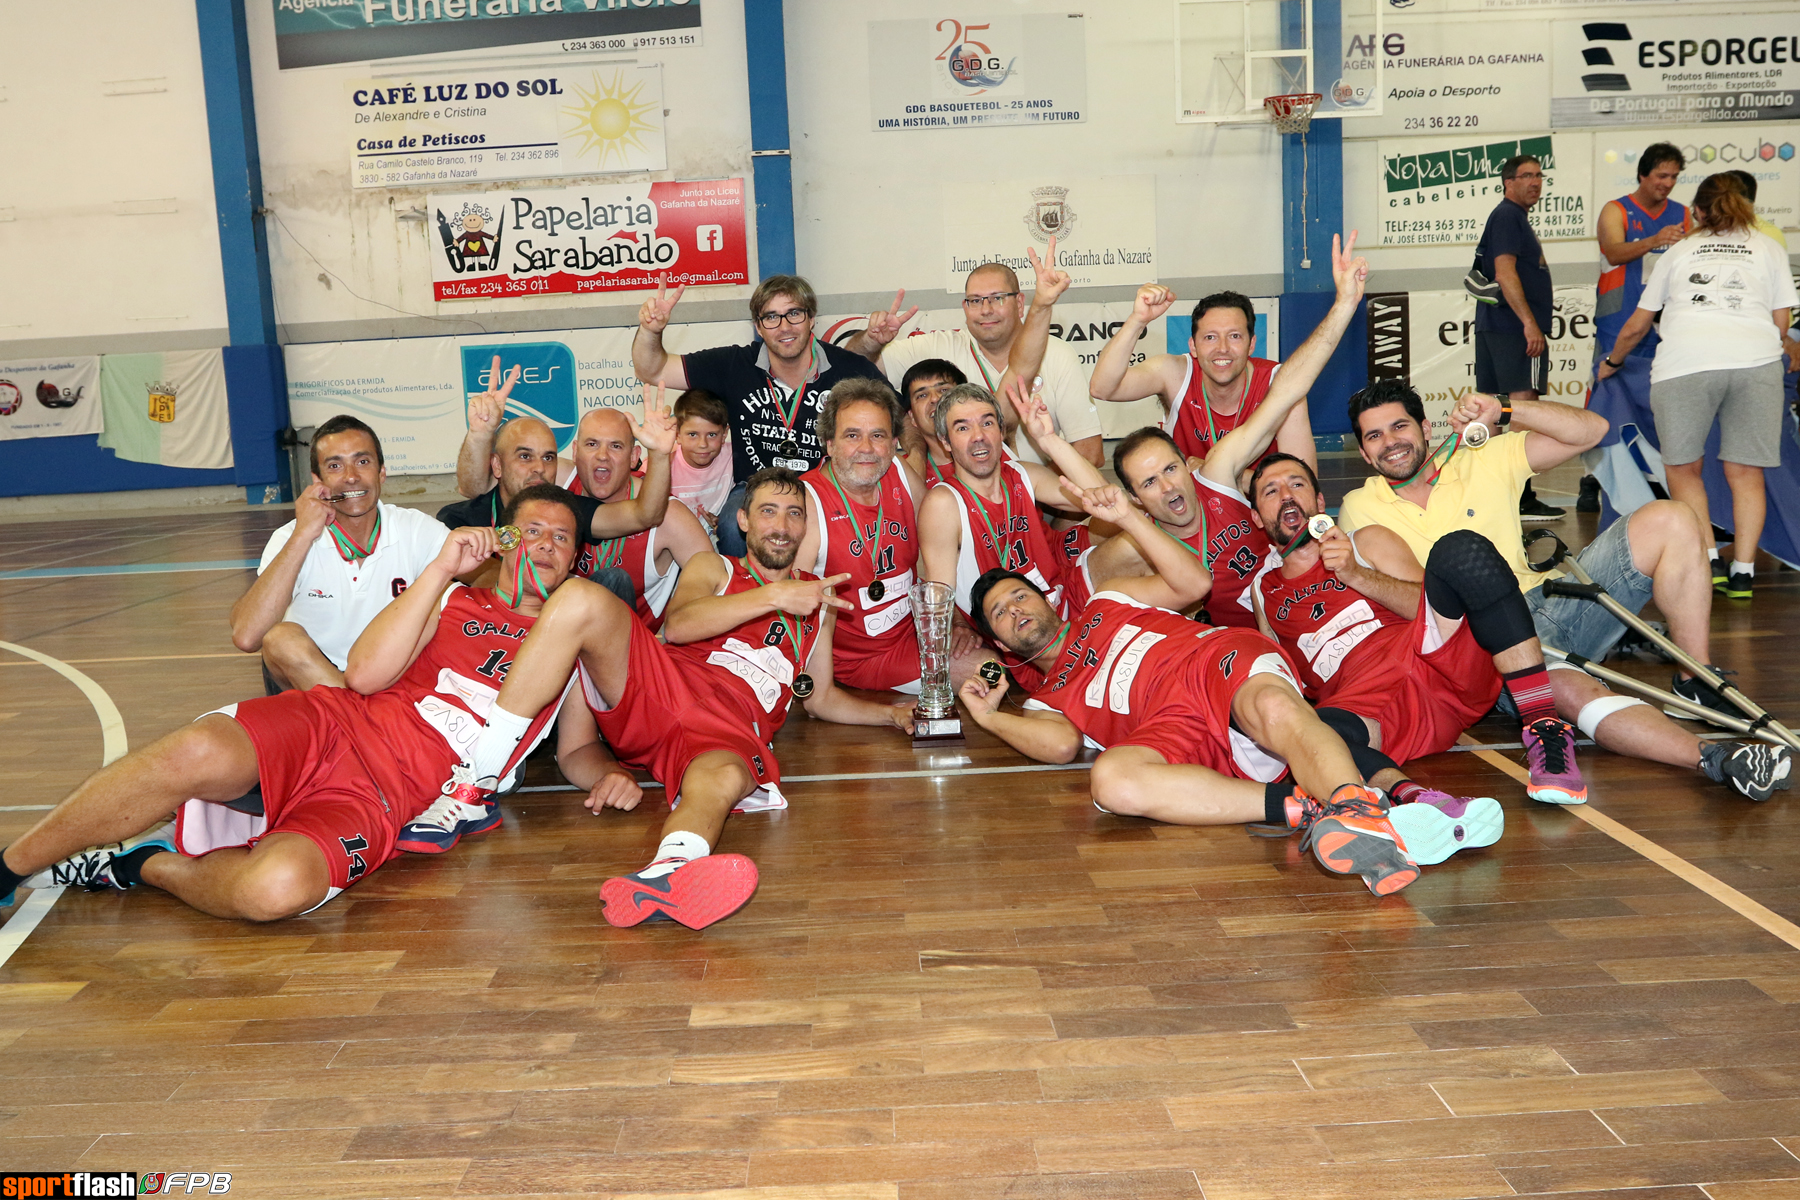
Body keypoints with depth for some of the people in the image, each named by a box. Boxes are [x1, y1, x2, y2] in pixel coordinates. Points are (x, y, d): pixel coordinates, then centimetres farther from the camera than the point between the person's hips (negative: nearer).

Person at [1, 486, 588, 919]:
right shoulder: (453, 599, 18)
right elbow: (363, 674, 1)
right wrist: (442, 568, -4)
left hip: (382, 798, -1)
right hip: (330, 725, 1)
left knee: (280, 888, -35)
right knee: (200, 752, -34)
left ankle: (145, 865, -6)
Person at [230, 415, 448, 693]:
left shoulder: (418, 530, -6)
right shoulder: (290, 539, -9)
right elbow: (246, 637, -25)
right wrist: (302, 535, -25)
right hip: (308, 680, -1)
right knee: (281, 638, -30)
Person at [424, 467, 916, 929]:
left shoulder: (817, 599, 33)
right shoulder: (714, 570, 24)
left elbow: (820, 698, 37)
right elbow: (678, 625, 0)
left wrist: (892, 713, 27)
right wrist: (773, 597, -8)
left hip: (730, 732, 0)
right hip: (657, 684, 1)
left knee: (724, 779, -39)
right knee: (581, 599, -26)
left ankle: (664, 877, -75)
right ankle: (476, 780, -27)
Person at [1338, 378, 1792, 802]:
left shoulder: (1481, 458, 11)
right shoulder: (1359, 510, 6)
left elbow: (1591, 429, 5)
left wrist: (1504, 412, -7)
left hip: (1549, 604, 5)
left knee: (1669, 520, -10)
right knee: (1565, 688, -39)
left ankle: (1696, 684, -9)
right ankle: (1714, 759, -51)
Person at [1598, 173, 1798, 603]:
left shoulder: (1680, 250, 25)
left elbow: (1637, 326, 27)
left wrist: (1611, 362, 45)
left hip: (1685, 360, -1)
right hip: (1756, 359, 1)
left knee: (1683, 467, 11)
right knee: (1745, 471, 8)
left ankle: (1708, 560, 2)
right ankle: (1743, 571, 3)